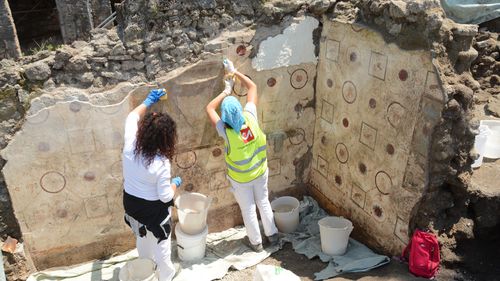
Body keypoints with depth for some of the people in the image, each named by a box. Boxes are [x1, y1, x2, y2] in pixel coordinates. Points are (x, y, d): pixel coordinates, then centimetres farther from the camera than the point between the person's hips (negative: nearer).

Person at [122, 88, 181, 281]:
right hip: (153, 209, -6)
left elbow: (132, 117, 0)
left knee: (142, 237, 31)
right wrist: (175, 183, -5)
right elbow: (165, 197, -24)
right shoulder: (161, 163, -34)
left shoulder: (130, 145, -20)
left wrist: (148, 101, 8)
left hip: (130, 201, 6)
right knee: (160, 243, 20)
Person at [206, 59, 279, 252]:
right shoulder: (251, 118, -25)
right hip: (260, 172, 3)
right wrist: (234, 72, -8)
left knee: (248, 210, 17)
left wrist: (226, 91, -10)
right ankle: (272, 234, 41)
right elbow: (252, 87, -12)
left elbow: (210, 108, -16)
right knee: (263, 202, 24)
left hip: (241, 179, -3)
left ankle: (256, 242, 36)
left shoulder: (226, 131, -31)